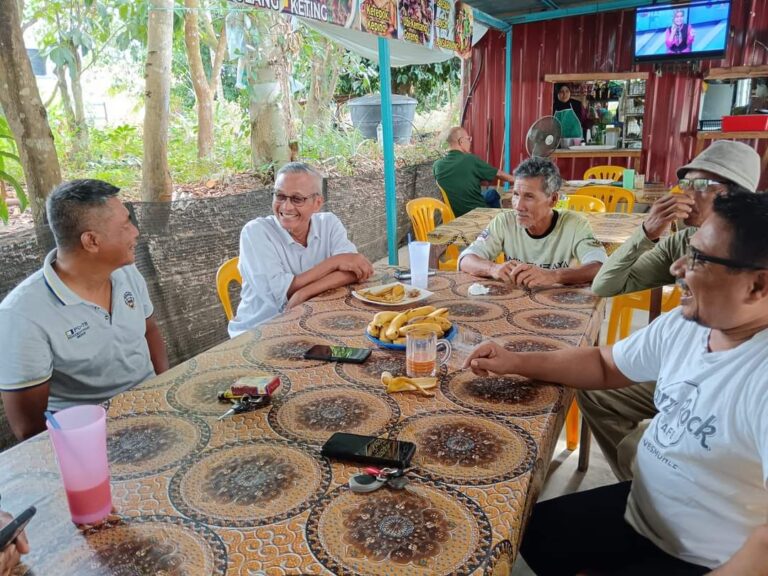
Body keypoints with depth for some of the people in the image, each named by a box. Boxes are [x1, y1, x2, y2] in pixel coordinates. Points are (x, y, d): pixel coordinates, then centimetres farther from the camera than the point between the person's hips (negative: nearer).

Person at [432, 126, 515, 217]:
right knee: (492, 194, 26)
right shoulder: (471, 160, -18)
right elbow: (498, 174, -1)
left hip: (454, 214, 5)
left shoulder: (437, 165, -7)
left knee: (490, 193, 28)